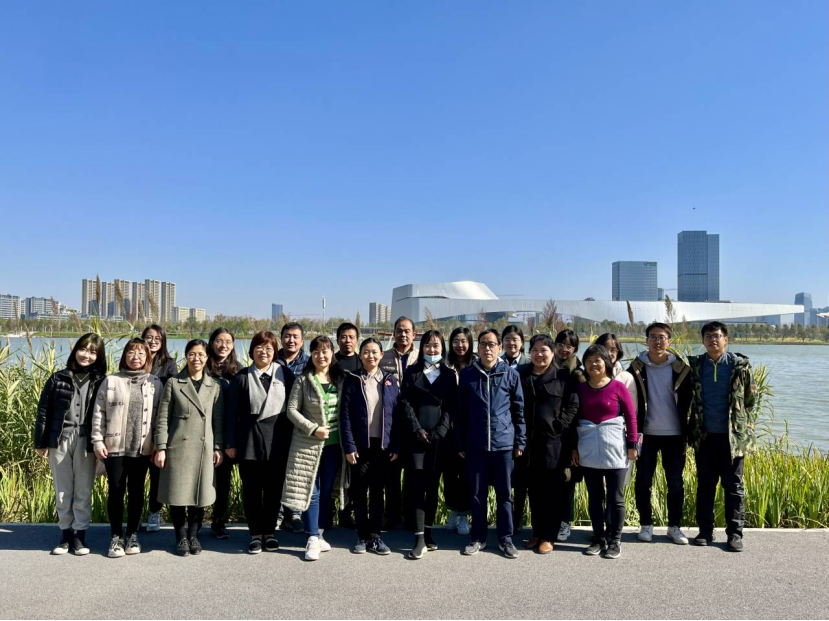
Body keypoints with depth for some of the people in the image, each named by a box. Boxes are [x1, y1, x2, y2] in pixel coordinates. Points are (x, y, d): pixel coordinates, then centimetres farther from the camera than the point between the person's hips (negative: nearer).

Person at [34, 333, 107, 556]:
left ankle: (79, 534, 14)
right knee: (62, 491, 10)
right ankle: (65, 533, 21)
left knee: (83, 492, 4)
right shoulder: (58, 379, 5)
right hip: (60, 441, 1)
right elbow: (44, 411, 6)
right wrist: (41, 442, 1)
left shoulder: (101, 382, 3)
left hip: (86, 443, -1)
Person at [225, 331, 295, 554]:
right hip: (249, 441, 0)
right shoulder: (242, 377, 4)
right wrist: (230, 443, -1)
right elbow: (232, 412, 3)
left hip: (278, 441, 0)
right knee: (251, 489, 6)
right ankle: (255, 534, 18)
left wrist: (293, 439, 0)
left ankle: (270, 532, 22)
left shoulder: (285, 374, 3)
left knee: (274, 489, 7)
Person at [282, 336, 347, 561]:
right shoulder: (303, 380, -3)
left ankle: (319, 534, 23)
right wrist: (313, 429, -14)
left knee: (327, 491, 10)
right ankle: (312, 539, 6)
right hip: (308, 444, -3)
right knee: (311, 491, -1)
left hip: (334, 443, 3)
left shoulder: (341, 379, 5)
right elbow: (292, 410, -4)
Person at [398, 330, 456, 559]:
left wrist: (439, 432, -8)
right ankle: (419, 538, -6)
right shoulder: (412, 371, 8)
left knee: (433, 486, 6)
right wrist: (417, 430, -9)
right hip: (415, 437, -1)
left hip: (438, 437, 1)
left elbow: (451, 407, 3)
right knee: (417, 486, -6)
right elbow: (405, 403, 1)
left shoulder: (449, 374, 10)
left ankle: (428, 532, 17)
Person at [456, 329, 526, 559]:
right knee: (477, 493, 10)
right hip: (475, 444, 1)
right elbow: (461, 412, 6)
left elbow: (519, 410, 4)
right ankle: (478, 538, 22)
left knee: (504, 493, 8)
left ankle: (505, 538, 20)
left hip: (503, 443, -1)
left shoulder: (511, 374, 0)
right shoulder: (467, 374, 2)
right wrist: (460, 444, 5)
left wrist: (520, 441, 1)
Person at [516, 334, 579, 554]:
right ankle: (537, 533, 23)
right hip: (527, 441, 3)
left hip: (553, 441, -3)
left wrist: (560, 426, -10)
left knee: (552, 491, 2)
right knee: (533, 490, 11)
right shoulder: (520, 375, 8)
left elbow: (573, 406, -1)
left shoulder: (563, 377, 0)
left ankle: (548, 536, 12)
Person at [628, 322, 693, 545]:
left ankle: (674, 526, 19)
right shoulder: (636, 368, -1)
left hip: (674, 435, 1)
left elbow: (685, 403, 5)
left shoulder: (680, 368, 1)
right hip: (647, 434, 0)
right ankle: (646, 525, 18)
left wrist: (685, 432, 1)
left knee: (675, 482, 7)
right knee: (643, 481, 5)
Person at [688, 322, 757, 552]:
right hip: (704, 436, 2)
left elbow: (751, 398, 5)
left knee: (734, 486, 5)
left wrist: (737, 418, 10)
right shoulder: (695, 365, 2)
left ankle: (735, 533, 14)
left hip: (733, 436, -2)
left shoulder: (740, 365, -4)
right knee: (705, 485, 9)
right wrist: (693, 428, 10)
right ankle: (705, 531, 19)